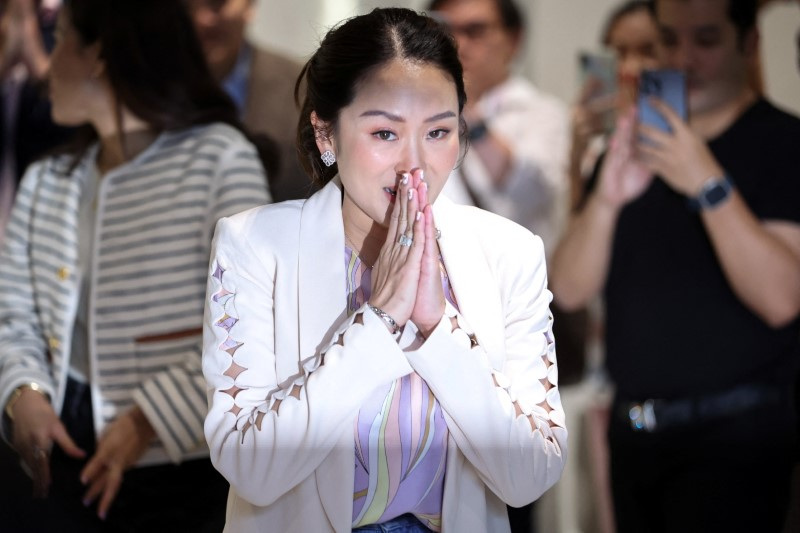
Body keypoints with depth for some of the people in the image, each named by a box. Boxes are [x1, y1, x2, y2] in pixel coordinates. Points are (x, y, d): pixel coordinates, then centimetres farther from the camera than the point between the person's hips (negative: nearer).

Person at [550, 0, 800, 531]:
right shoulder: (635, 144, 11)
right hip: (633, 431, 6)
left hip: (731, 436, -6)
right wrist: (606, 199, -15)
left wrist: (708, 184, -26)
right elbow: (570, 288, 3)